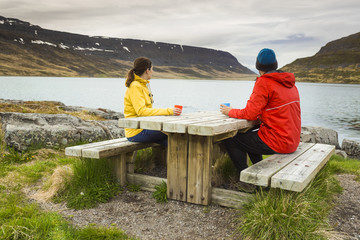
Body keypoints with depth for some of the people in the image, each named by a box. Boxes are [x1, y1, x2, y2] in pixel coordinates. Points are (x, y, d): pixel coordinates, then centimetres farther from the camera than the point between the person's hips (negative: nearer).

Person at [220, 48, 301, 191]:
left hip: (277, 142, -9)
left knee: (230, 139, 0)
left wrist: (230, 112, -1)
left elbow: (250, 114, -17)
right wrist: (261, 114, 20)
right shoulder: (289, 83, 11)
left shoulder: (264, 83, -15)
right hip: (292, 141, 9)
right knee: (248, 136, 29)